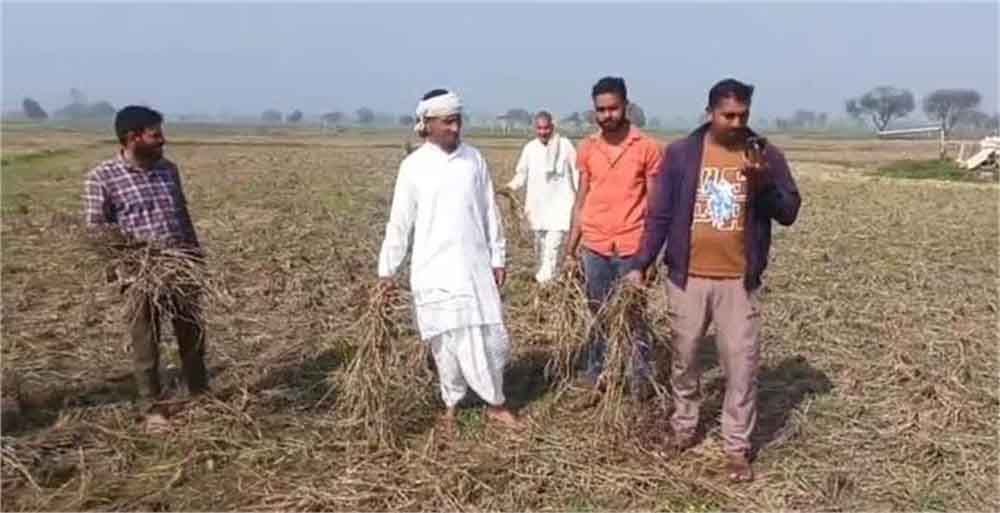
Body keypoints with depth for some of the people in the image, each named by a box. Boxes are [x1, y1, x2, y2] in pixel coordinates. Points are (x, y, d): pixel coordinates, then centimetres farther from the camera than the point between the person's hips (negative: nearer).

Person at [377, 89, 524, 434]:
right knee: (447, 340, 4)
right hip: (434, 269, -2)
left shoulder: (474, 159, 3)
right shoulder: (413, 166, -4)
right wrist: (387, 269, 0)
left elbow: (489, 213, 8)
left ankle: (496, 403, 22)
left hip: (474, 264, 2)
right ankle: (451, 405, 24)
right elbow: (399, 222, -1)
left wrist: (498, 258, 8)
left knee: (490, 336, 4)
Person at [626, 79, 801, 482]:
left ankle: (737, 448, 17)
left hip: (739, 281, 0)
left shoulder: (766, 156, 0)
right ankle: (684, 426, 34)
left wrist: (764, 183, -21)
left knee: (741, 365, 3)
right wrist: (640, 265, -4)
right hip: (688, 277, 1)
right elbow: (659, 215, 1)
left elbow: (789, 213, -2)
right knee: (684, 358, 13)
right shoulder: (681, 153, -1)